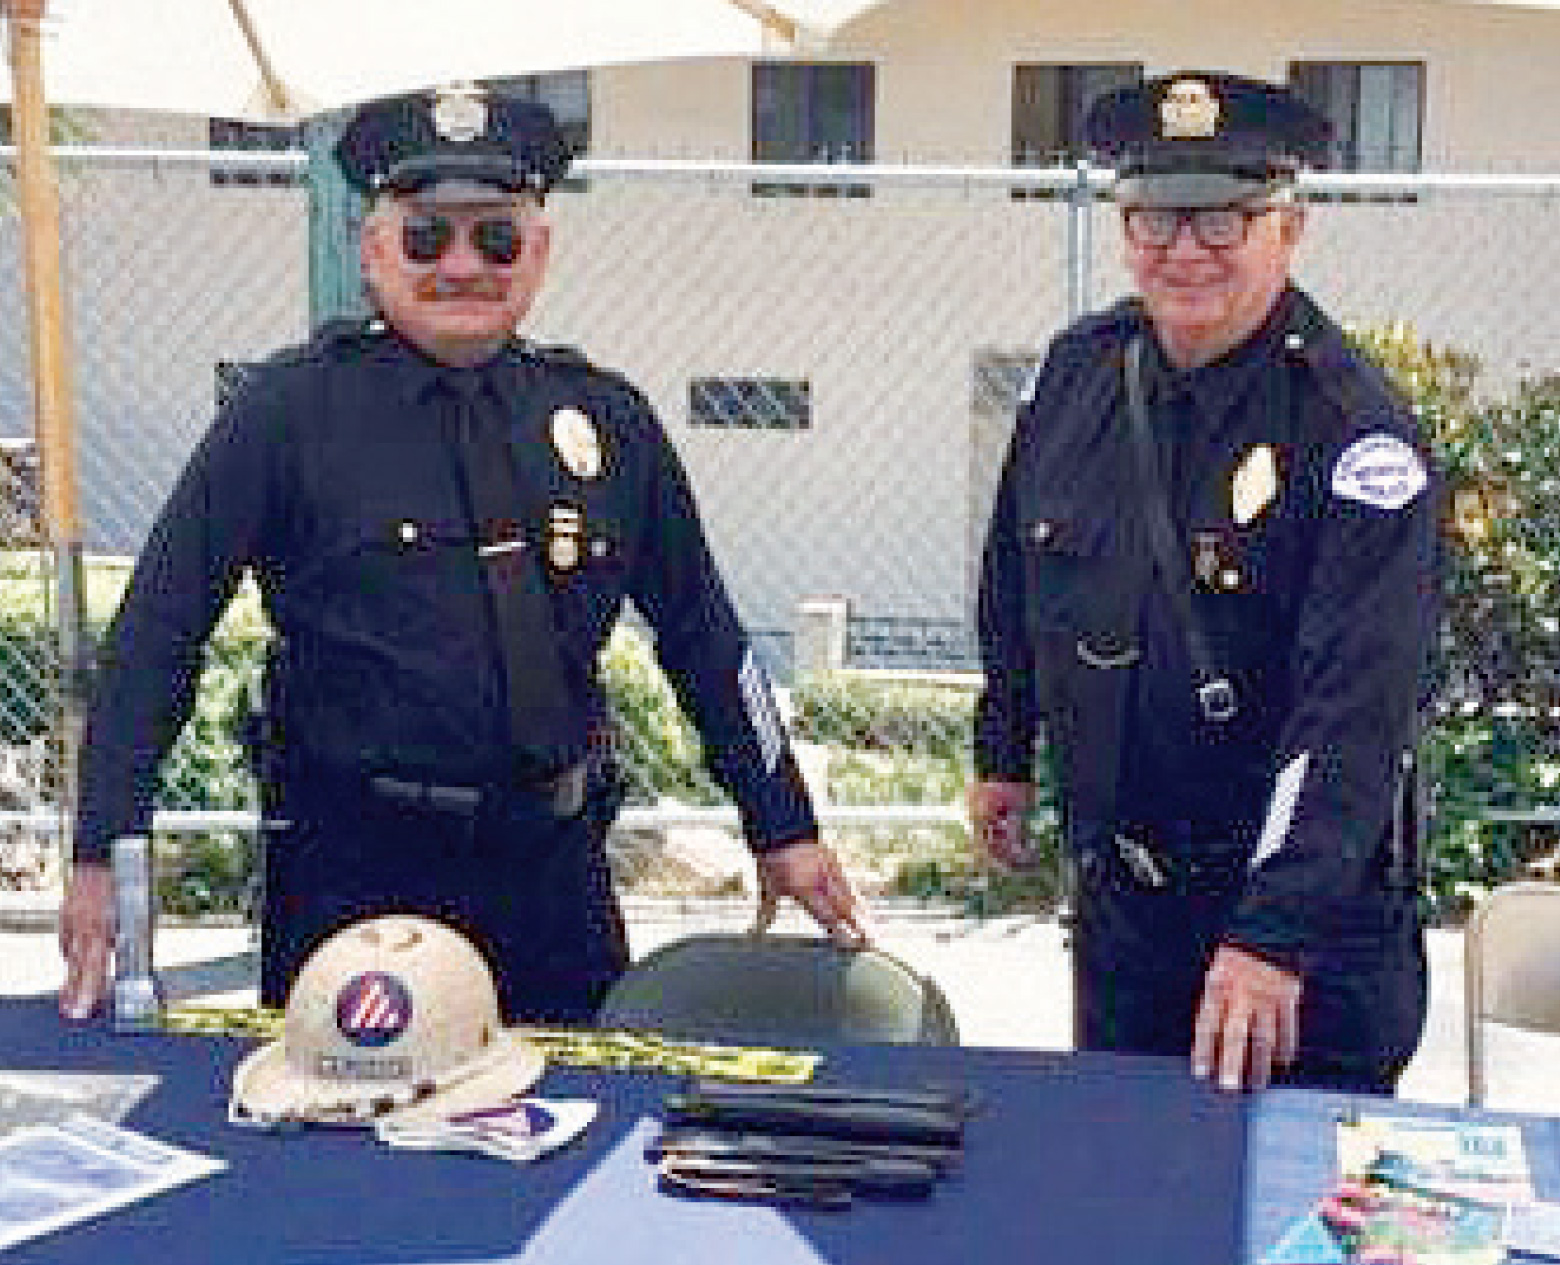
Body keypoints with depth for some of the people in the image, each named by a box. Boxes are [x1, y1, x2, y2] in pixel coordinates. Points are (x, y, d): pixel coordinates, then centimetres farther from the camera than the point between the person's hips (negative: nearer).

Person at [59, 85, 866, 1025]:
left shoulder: (609, 419, 4)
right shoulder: (290, 411, -6)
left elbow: (703, 634, 11)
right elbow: (159, 633, -6)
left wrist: (784, 831, 13)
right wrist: (104, 856, -11)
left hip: (555, 869, 3)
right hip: (350, 869, -3)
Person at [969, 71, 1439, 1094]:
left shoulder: (1355, 431, -19)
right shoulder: (1078, 372, -1)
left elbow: (1356, 712, -26)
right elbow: (1016, 577, 15)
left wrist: (1276, 936, -32)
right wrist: (1005, 753, 21)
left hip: (1308, 900, -5)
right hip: (1114, 886, 5)